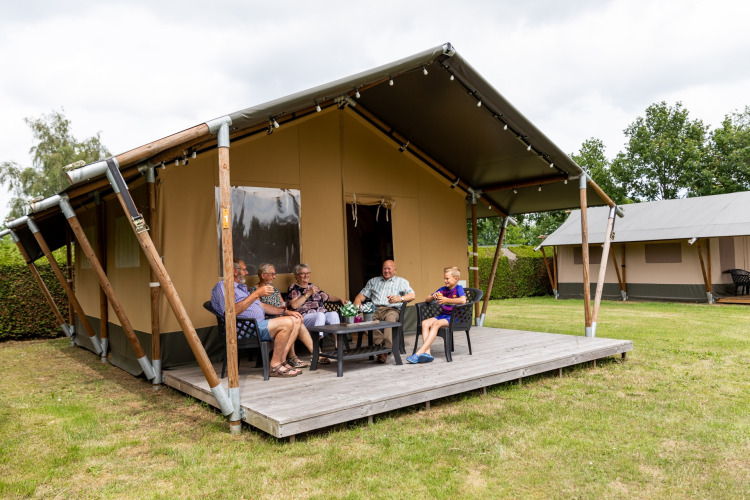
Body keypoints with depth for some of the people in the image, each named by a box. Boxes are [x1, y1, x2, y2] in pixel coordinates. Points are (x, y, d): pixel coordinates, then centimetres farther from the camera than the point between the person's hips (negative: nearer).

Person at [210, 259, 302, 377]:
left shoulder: (242, 287, 29)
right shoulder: (222, 286, -3)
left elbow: (261, 306, 30)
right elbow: (232, 312, -20)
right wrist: (256, 294, -19)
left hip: (260, 324, 10)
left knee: (296, 320, 1)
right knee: (287, 323, -25)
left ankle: (281, 360, -6)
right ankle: (275, 366, -18)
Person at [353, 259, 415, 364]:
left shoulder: (401, 282, 21)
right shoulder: (373, 281, 31)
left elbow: (412, 295, 5)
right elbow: (362, 295, 24)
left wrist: (400, 298, -17)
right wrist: (357, 303, -1)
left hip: (391, 309, -2)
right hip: (375, 309, 3)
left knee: (390, 317, -40)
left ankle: (385, 349, -44)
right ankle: (380, 343, -37)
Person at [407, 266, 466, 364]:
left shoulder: (458, 288, -1)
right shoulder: (443, 289, 17)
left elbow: (463, 300, -24)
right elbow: (426, 300, 20)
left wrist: (446, 300, -20)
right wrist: (433, 297, -4)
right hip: (442, 315, 7)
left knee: (436, 324, -32)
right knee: (425, 323, -19)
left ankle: (419, 352, -38)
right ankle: (427, 352, -32)